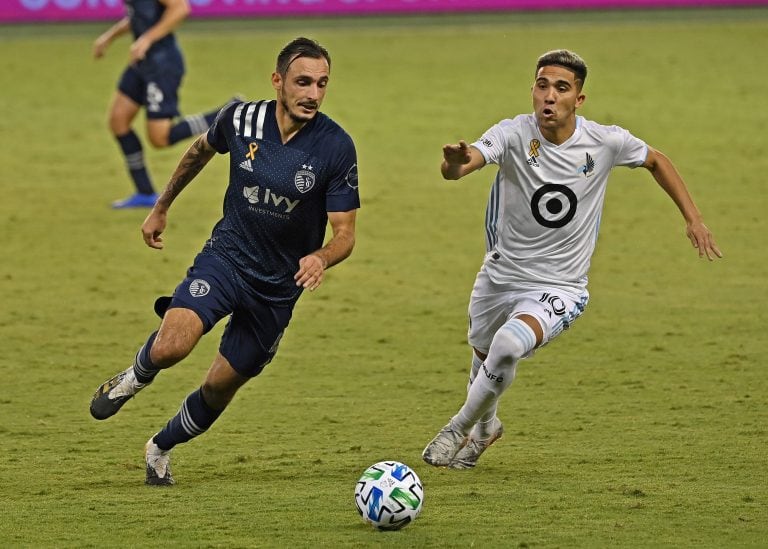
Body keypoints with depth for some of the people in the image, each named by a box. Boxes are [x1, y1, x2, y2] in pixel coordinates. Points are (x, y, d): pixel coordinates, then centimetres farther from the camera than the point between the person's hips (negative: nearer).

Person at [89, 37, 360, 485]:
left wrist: (321, 258, -37)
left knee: (222, 386, 9)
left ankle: (162, 448, 38)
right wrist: (161, 208, 23)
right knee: (170, 347, -26)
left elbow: (345, 234, -14)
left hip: (280, 285, 0)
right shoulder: (240, 119, -11)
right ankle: (137, 377, 11)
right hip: (226, 258, 0)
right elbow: (202, 151, 14)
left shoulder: (337, 147, -17)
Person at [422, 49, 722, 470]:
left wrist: (693, 218, 6)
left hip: (558, 289, -2)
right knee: (484, 355, 24)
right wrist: (455, 161, -61)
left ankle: (460, 429, -3)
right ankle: (486, 427, 59)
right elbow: (456, 168, -37)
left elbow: (655, 161, 8)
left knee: (509, 345, -29)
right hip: (500, 276, 2)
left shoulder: (606, 142, -14)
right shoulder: (514, 134, -19)